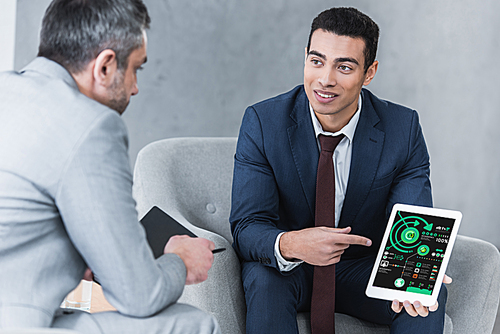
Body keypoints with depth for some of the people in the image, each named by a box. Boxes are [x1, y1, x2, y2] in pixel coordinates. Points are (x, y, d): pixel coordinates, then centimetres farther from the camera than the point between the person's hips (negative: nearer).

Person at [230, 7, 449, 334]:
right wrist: (290, 244, -45)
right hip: (286, 267, -1)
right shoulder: (262, 123, -15)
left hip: (363, 269, 1)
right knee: (264, 279, -34)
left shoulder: (403, 128, -11)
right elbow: (247, 227, -20)